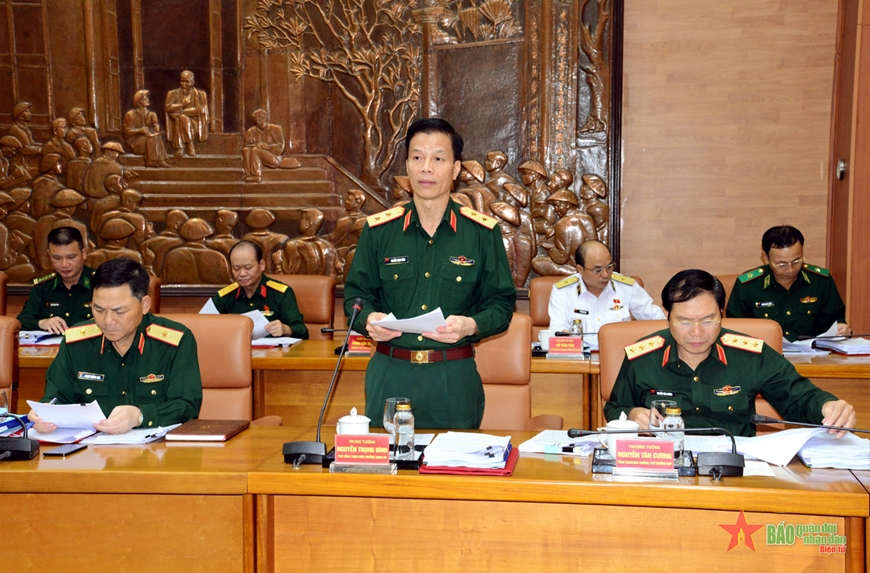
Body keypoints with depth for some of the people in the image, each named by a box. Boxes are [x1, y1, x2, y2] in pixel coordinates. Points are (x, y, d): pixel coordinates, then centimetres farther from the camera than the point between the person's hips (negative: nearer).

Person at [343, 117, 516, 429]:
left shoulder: (483, 232, 1)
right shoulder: (378, 230, 4)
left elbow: (501, 302, 2)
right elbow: (356, 293, 10)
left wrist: (472, 325, -17)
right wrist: (368, 318, -11)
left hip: (455, 379, -1)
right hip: (389, 374, 1)